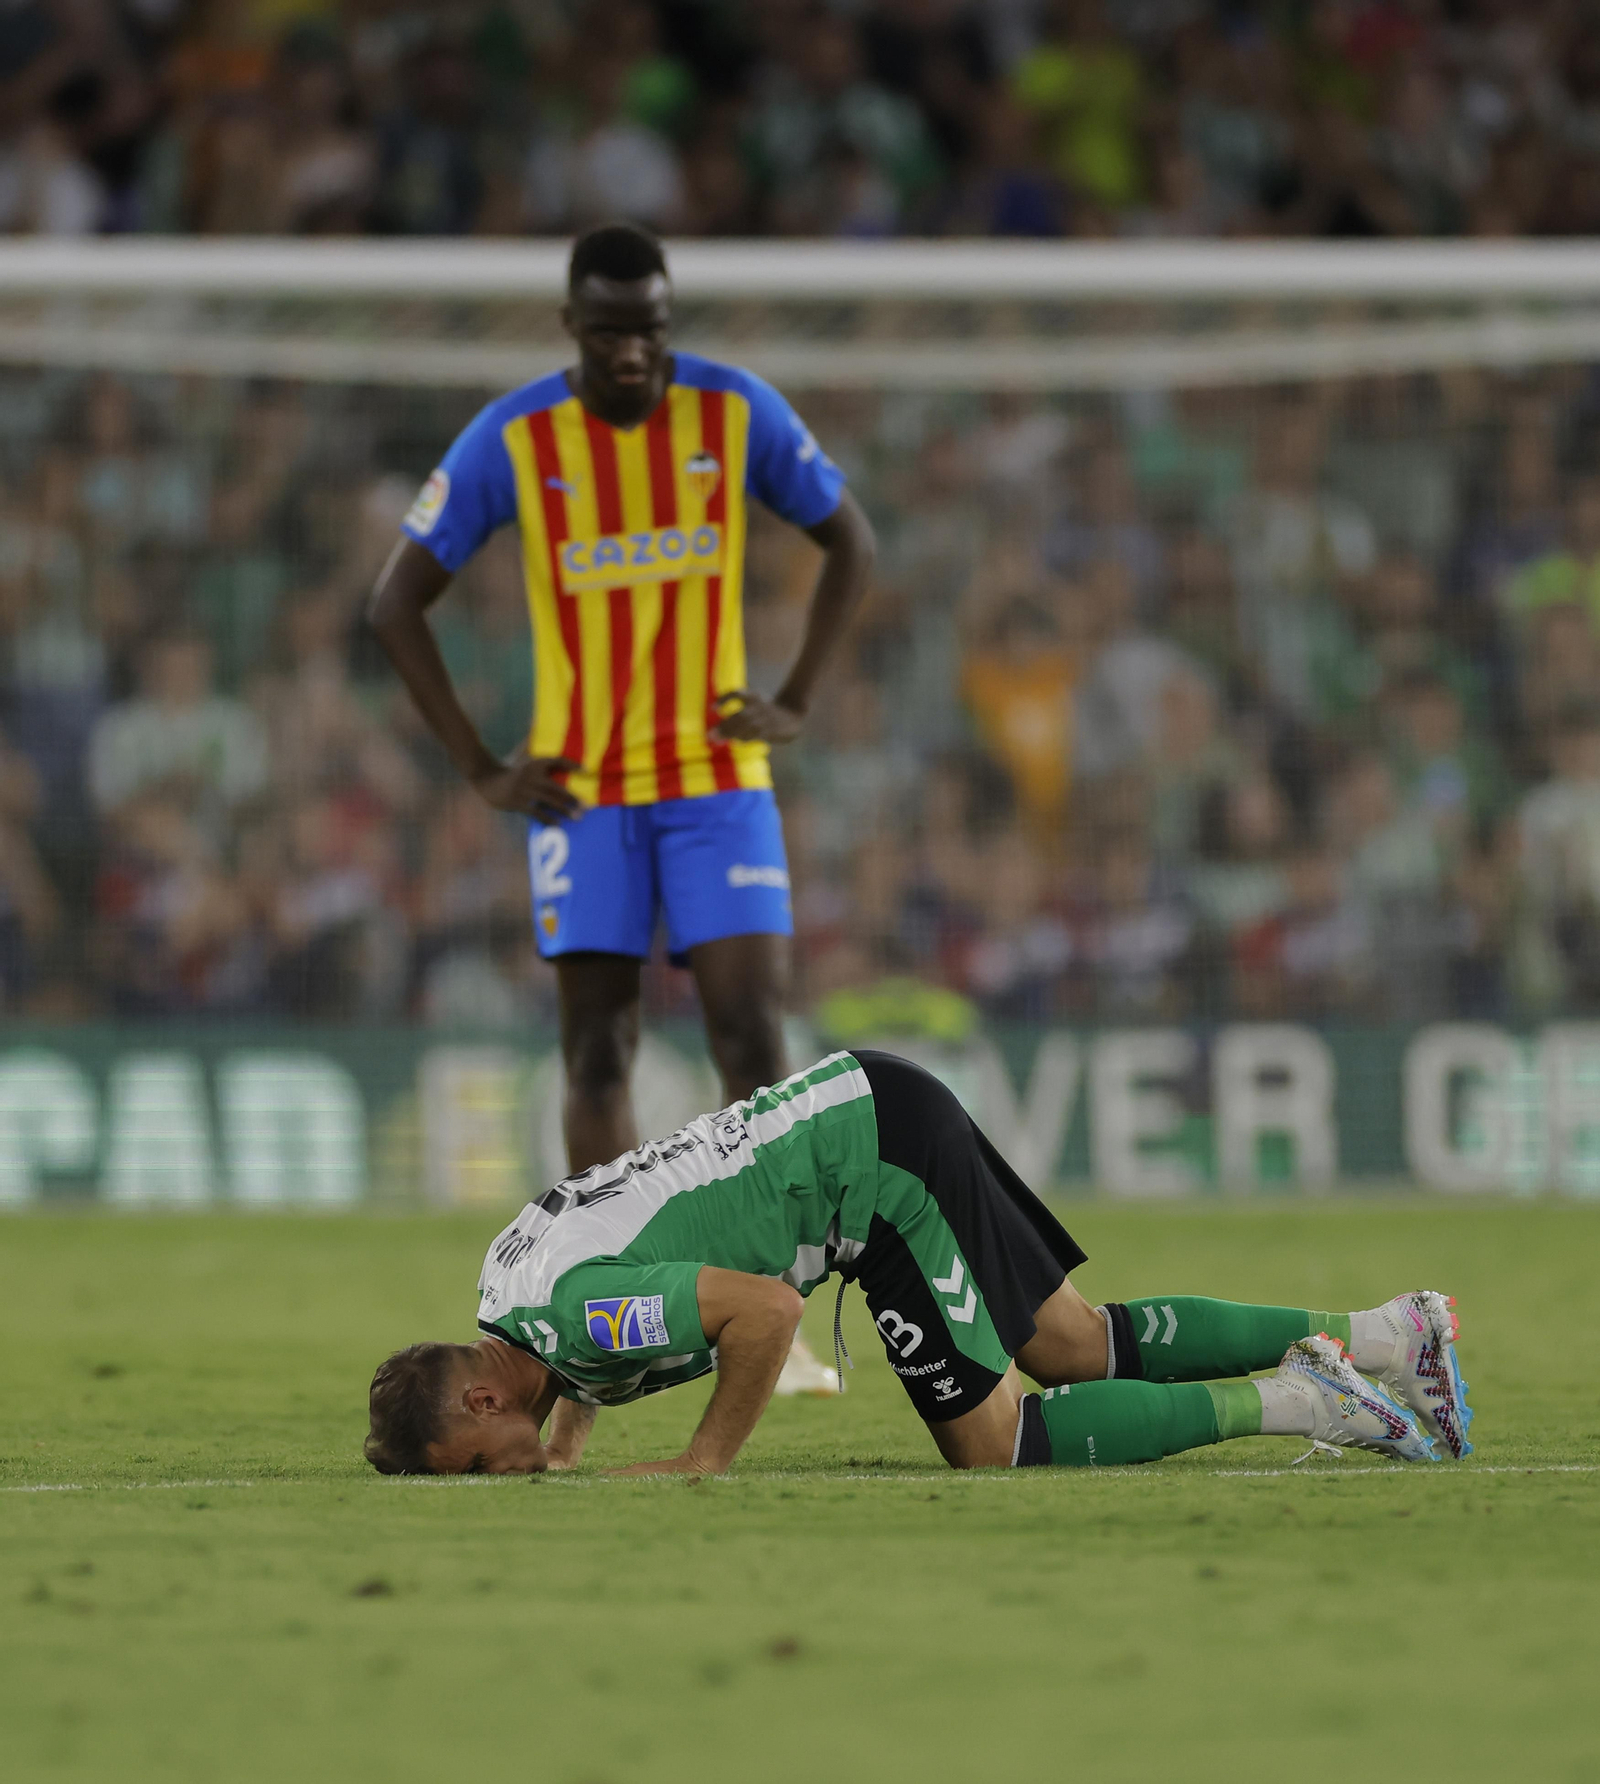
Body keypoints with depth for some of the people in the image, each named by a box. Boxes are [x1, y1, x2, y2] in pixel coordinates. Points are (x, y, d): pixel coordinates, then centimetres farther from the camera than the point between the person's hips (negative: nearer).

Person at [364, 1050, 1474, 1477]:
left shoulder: (567, 1311, -23)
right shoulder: (508, 1279, 6)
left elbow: (765, 1309, -27)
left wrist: (709, 1460, -19)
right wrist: (543, 1457, 14)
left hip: (876, 1147, -9)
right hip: (862, 1109, 9)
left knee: (995, 1442, -6)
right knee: (1079, 1347, 11)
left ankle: (1283, 1406, -4)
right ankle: (1377, 1339, 9)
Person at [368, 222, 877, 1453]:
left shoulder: (739, 415, -5)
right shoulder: (512, 444, -8)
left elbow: (850, 542, 10)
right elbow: (399, 603, -1)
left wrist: (795, 702, 1)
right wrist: (481, 769, -5)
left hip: (718, 776, 0)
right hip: (582, 790, 0)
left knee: (753, 1030, -11)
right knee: (599, 1050, -2)